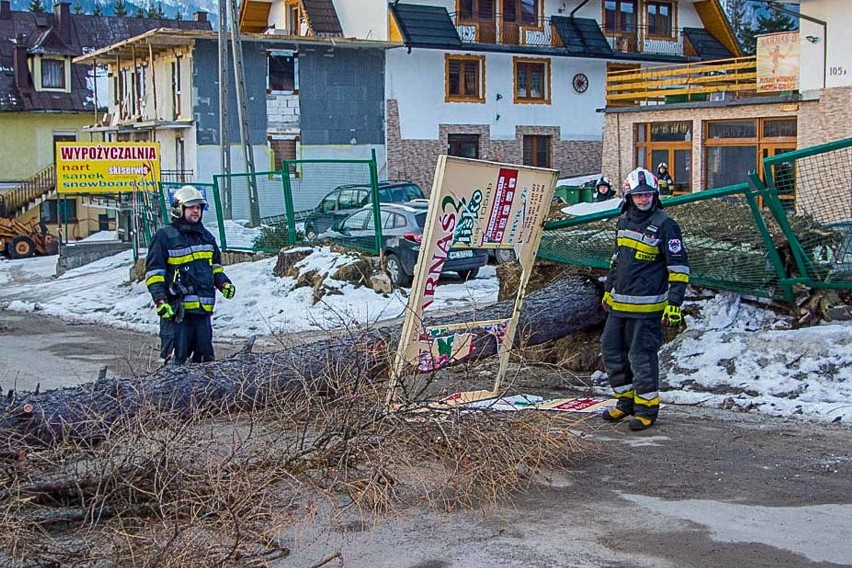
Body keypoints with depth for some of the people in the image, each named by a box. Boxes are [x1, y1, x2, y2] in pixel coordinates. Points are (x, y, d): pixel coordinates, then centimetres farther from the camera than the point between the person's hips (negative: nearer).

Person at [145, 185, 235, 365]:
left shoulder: (206, 236, 17)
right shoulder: (165, 237, -4)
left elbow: (215, 265, 28)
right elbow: (153, 271, -7)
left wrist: (224, 283, 9)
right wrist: (160, 300, -17)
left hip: (203, 308, 7)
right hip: (176, 308, -7)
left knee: (205, 356, 11)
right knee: (176, 358, -6)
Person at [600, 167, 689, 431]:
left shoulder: (664, 225, -11)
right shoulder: (624, 221, 11)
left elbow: (679, 267, -11)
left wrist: (674, 303, -16)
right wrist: (609, 289, 26)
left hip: (646, 306, -8)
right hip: (618, 303, 8)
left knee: (641, 356, -3)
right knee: (611, 349, 13)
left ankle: (647, 407, 11)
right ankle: (626, 401, 27)